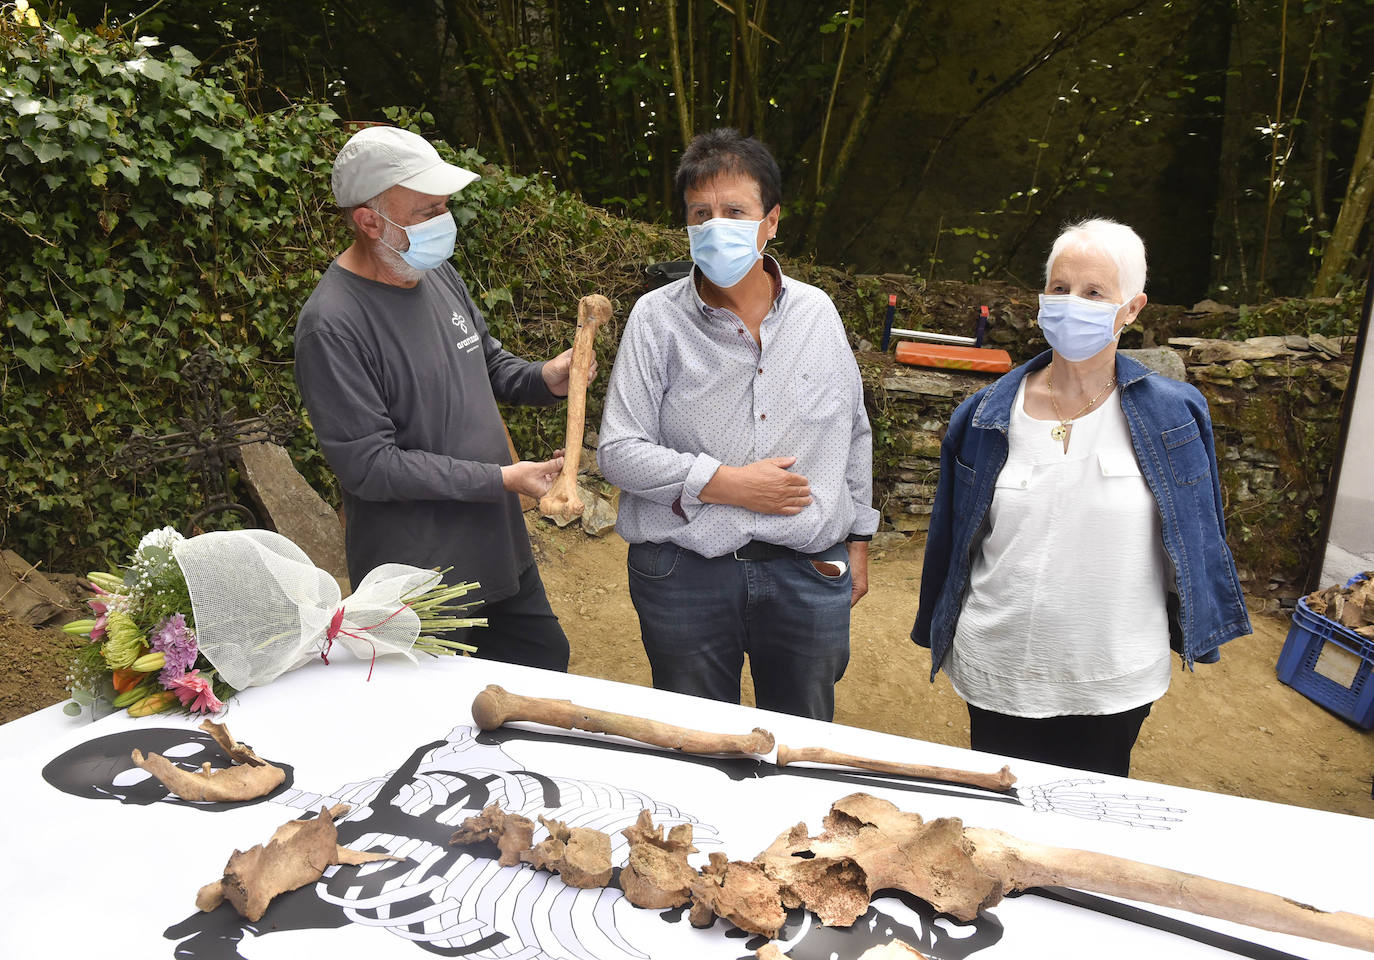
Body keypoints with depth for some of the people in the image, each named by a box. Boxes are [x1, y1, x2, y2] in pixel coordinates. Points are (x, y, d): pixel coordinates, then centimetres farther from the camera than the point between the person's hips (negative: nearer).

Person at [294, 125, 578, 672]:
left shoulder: (439, 275, 4)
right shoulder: (332, 327, -22)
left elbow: (488, 362, 19)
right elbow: (369, 467, -23)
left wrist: (544, 379, -4)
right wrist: (501, 480, -24)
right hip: (418, 586, -8)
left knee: (547, 665, 23)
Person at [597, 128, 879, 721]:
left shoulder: (817, 313, 4)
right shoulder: (657, 317, -5)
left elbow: (853, 434, 14)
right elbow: (618, 451, -8)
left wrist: (857, 540, 15)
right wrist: (725, 483, -15)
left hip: (808, 573, 2)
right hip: (684, 577, -2)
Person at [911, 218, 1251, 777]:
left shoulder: (1173, 415, -7)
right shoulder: (985, 417, -5)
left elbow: (1199, 539, 4)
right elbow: (950, 540, 5)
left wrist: (1195, 635, 9)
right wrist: (941, 634, 11)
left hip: (1114, 686, 0)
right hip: (998, 675, 1)